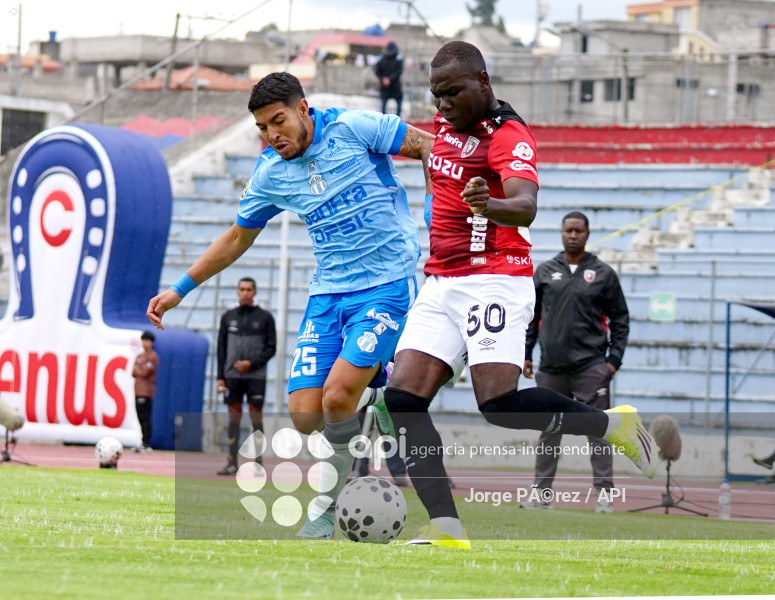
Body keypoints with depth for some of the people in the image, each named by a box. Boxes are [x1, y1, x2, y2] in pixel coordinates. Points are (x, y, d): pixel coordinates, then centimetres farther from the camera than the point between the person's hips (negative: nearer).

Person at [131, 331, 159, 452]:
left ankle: (146, 444, -14)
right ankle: (144, 442, 12)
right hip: (138, 391, 8)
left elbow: (144, 373, -13)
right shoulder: (140, 356, 20)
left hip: (146, 392, -8)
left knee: (145, 418, -12)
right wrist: (141, 370, -5)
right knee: (141, 418, 8)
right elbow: (134, 373, 14)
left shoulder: (153, 357, -4)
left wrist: (137, 369, 3)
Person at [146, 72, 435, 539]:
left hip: (387, 285, -5)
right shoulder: (271, 174, 7)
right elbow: (237, 239, 21)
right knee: (305, 415, -10)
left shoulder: (353, 128, -8)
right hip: (328, 293, 5)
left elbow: (428, 147, 0)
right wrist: (180, 289, 21)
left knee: (338, 395, -21)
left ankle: (330, 499, -2)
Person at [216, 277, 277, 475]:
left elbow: (271, 348, 2)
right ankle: (232, 462, 3)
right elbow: (221, 348, 12)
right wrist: (220, 376, 4)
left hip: (255, 375, -3)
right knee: (234, 417, 1)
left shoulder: (264, 317, 5)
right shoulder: (228, 317, 12)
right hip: (232, 376, 3)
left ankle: (258, 462, -3)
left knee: (255, 416, -5)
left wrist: (252, 363, -12)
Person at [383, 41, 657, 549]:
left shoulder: (510, 137, -15)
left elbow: (526, 206, -33)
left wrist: (489, 206, -54)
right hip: (441, 285, 8)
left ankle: (612, 424, 1)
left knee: (498, 402, -23)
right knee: (402, 398, -9)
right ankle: (445, 526, -11)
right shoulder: (447, 124, 12)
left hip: (495, 281, -8)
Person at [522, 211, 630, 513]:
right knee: (548, 431, 7)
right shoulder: (545, 271, 10)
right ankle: (541, 492, 13)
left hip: (591, 366, -2)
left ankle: (604, 492, -6)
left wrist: (614, 358, -1)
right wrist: (526, 353, 7)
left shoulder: (603, 273, 5)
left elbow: (620, 319, 7)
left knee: (598, 429, -6)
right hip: (552, 368, 2)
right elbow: (531, 316, 14)